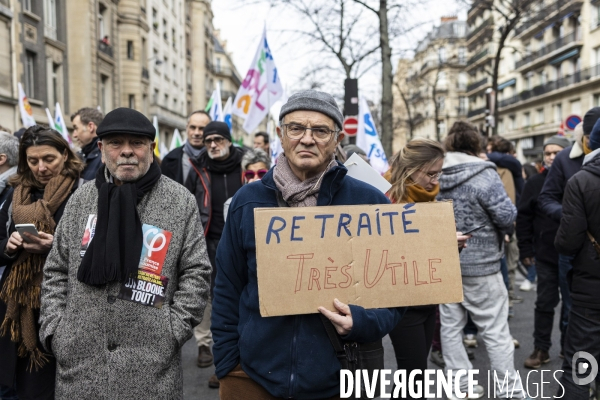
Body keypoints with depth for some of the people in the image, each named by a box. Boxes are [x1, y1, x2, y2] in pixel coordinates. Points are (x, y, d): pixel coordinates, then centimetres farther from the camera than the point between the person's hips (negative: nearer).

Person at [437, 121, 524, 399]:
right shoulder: (483, 174, -15)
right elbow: (506, 216, -17)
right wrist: (510, 209, 4)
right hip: (479, 264, -5)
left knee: (451, 326, 11)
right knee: (495, 331, 5)